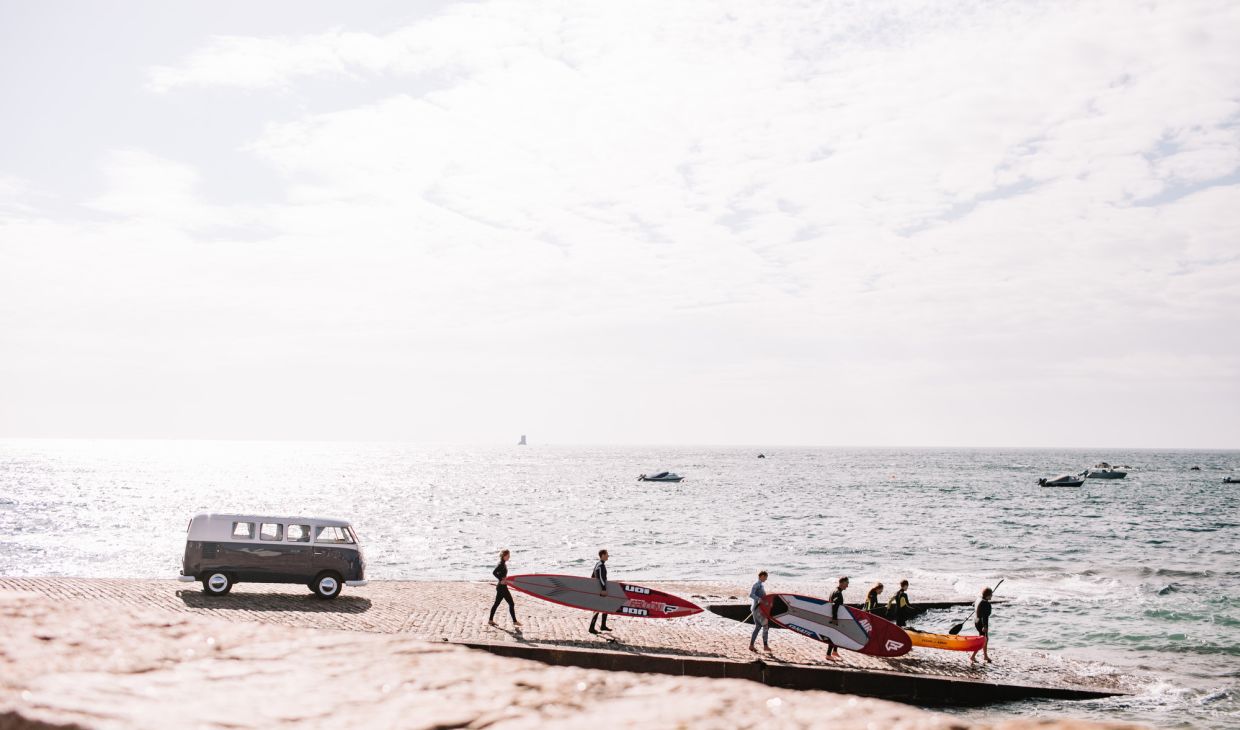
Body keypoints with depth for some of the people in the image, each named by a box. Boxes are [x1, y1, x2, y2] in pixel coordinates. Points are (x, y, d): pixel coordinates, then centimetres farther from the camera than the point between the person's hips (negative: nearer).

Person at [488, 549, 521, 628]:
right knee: (511, 604, -4)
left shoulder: (503, 564, 12)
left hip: (501, 587, 10)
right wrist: (501, 580, -25)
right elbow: (494, 572, -28)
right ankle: (514, 621, 2)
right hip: (502, 587, -10)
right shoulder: (501, 564, -17)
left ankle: (491, 620, 18)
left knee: (496, 603, 13)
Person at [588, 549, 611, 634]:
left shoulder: (597, 564, 15)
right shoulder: (601, 565, -17)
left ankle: (603, 626, 23)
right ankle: (591, 628, -7)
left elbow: (592, 576, 21)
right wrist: (604, 589, -26)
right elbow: (601, 577, -24)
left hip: (601, 589, 10)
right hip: (601, 590, -10)